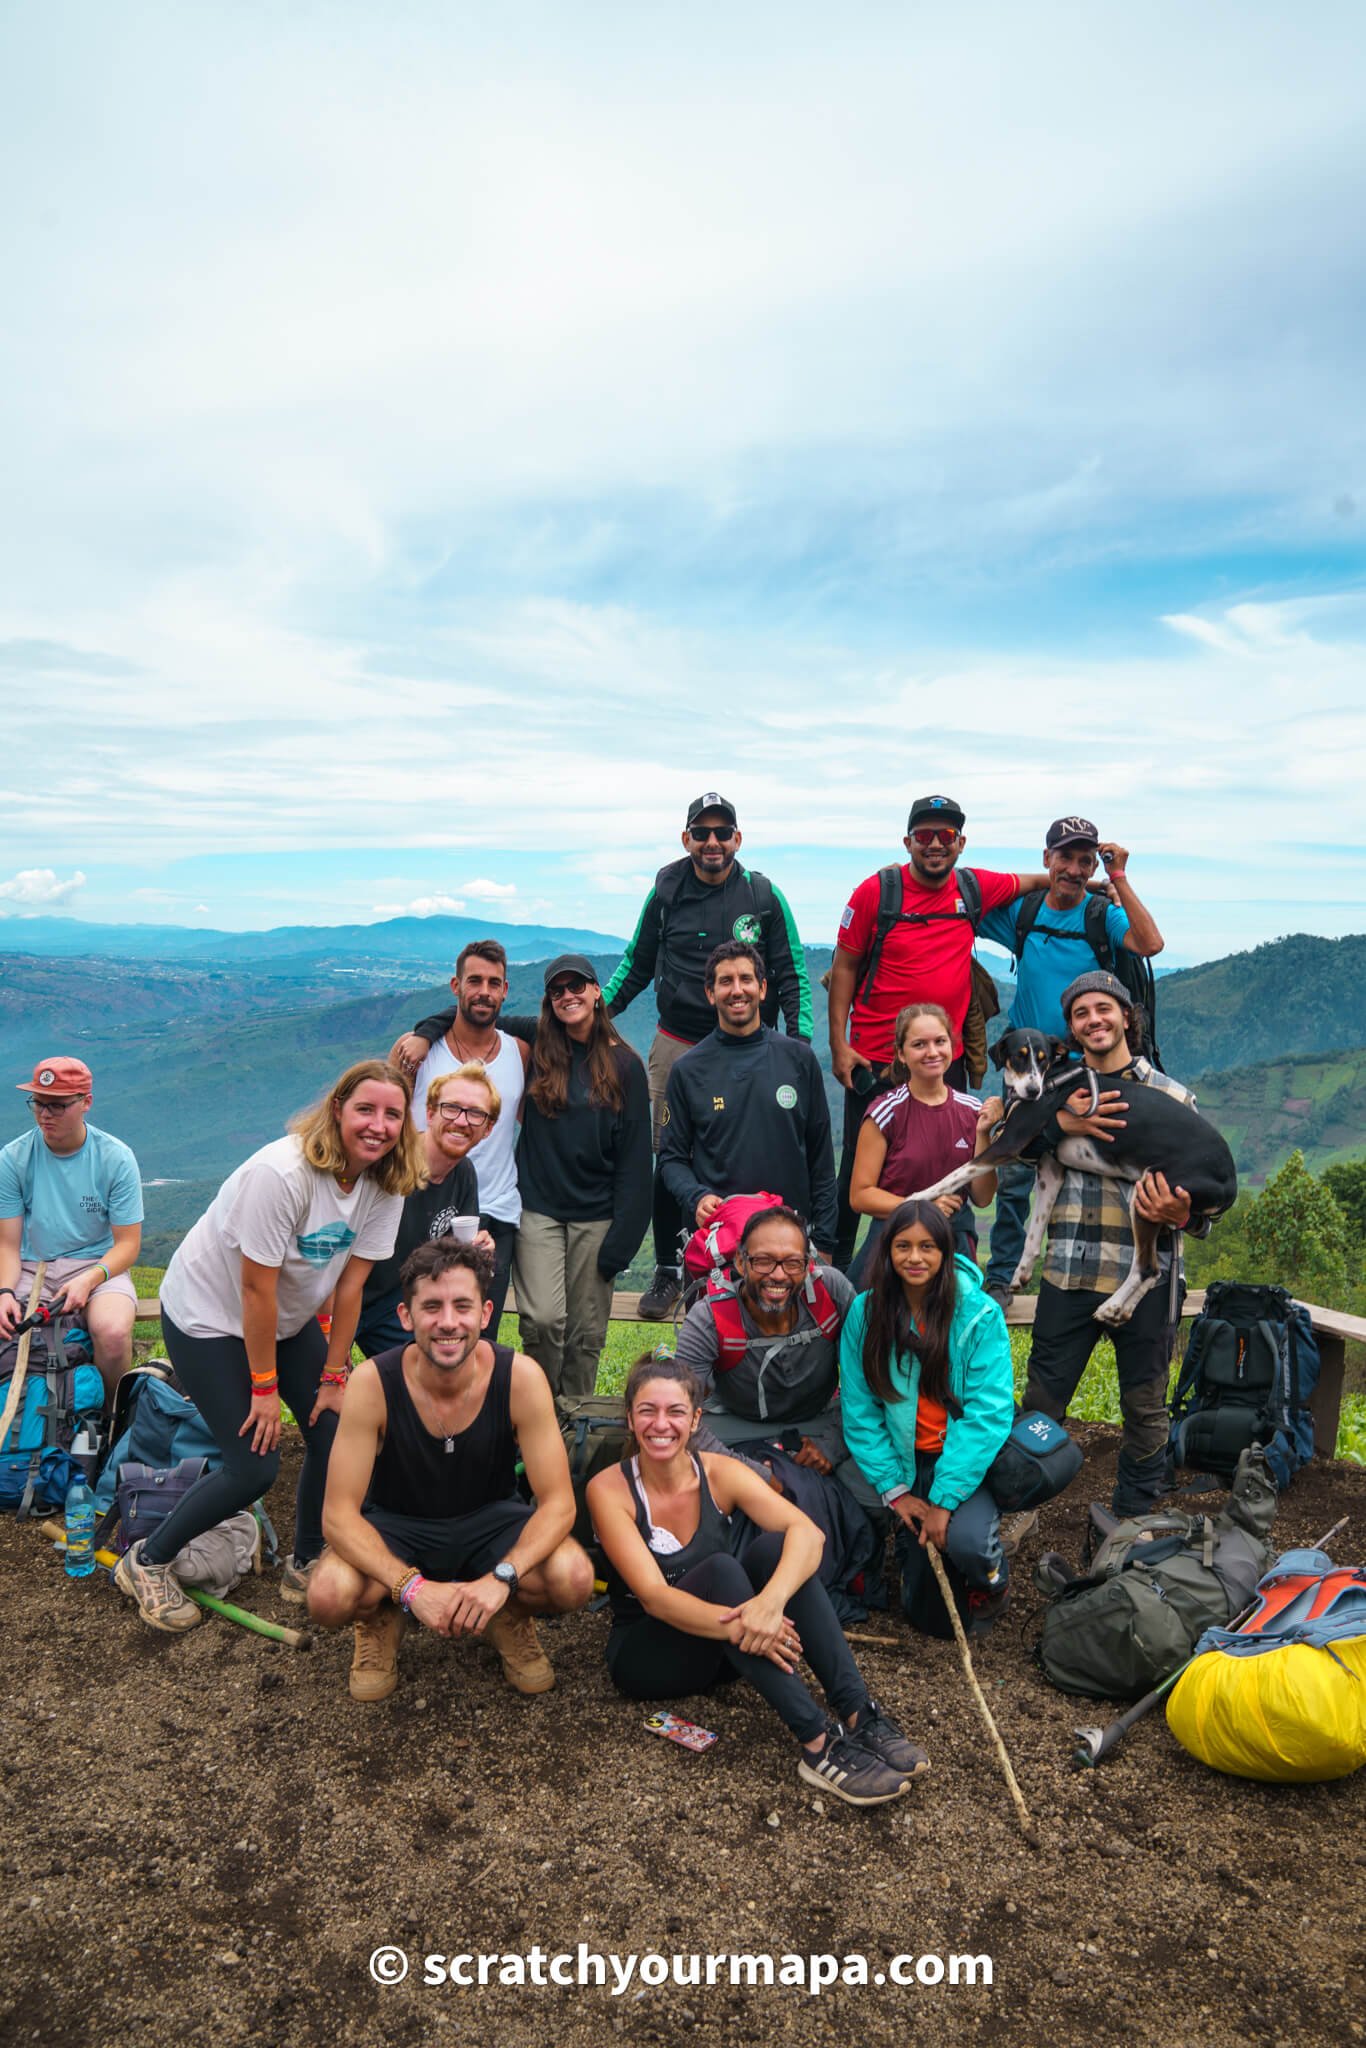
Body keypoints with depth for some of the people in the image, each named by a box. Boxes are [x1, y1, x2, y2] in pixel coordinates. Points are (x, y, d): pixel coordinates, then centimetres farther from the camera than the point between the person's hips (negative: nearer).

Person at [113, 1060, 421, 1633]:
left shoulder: (385, 1184, -12)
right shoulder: (282, 1173, -32)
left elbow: (350, 1284, -7)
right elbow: (257, 1289, -27)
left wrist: (333, 1375, -6)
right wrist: (263, 1387, -20)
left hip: (288, 1321, 7)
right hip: (208, 1316, -6)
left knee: (336, 1434, -2)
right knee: (253, 1467, -9)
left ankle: (306, 1566, 21)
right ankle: (146, 1562, 14)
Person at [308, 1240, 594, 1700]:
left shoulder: (520, 1377, -24)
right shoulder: (372, 1382, -25)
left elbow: (558, 1502, -20)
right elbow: (339, 1514, -23)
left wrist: (501, 1577, -37)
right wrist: (412, 1586, -36)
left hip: (489, 1520, 0)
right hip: (395, 1526, 0)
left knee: (573, 1579, -28)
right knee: (328, 1596, -31)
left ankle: (509, 1619, 8)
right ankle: (380, 1621, 6)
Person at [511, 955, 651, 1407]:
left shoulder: (624, 1065, 1)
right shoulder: (535, 1052, 3)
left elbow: (634, 1157, 0)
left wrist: (621, 1236, -6)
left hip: (596, 1215, 0)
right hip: (538, 1207, 0)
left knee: (586, 1331, 6)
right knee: (543, 1318, -13)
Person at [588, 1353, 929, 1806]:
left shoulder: (720, 1473, -8)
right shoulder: (609, 1489, -16)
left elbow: (806, 1531, -24)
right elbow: (652, 1595, -27)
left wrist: (771, 1600, -45)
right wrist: (736, 1624, -44)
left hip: (722, 1649, 3)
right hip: (645, 1656, -3)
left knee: (773, 1545, -25)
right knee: (721, 1568, -32)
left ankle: (859, 1714, -30)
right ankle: (818, 1744, -37)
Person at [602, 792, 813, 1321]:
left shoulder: (764, 895, 0)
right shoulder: (666, 890, 4)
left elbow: (792, 975, 4)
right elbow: (637, 963, 16)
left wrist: (800, 1046, -4)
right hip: (676, 1045, 1)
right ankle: (667, 1272, 17)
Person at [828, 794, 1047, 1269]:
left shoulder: (974, 888, 3)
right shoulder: (877, 890, -7)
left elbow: (1031, 882, 24)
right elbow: (844, 966, -3)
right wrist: (838, 1043, -8)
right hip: (874, 1060, -3)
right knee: (860, 1168, 6)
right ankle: (834, 1267, 21)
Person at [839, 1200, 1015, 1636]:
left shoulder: (980, 1314, -14)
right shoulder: (865, 1313, -8)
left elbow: (988, 1413, -17)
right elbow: (860, 1412, -4)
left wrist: (945, 1498, -20)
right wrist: (894, 1488, -10)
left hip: (969, 1461, -2)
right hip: (908, 1463, 2)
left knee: (966, 1539, -30)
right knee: (922, 1609, 1)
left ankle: (992, 1583, 7)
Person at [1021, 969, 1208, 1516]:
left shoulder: (1172, 1096, 8)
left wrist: (1184, 1216, -16)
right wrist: (1061, 1122, -19)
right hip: (1069, 1270, 0)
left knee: (1145, 1405, 11)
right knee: (1042, 1397, 5)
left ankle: (1134, 1518, 28)